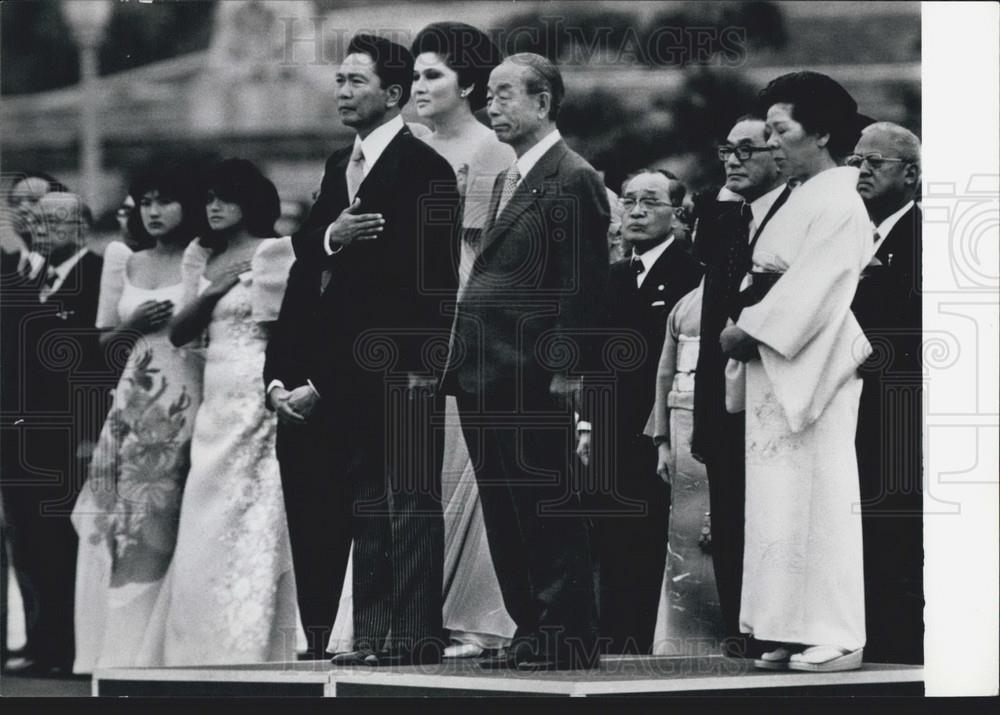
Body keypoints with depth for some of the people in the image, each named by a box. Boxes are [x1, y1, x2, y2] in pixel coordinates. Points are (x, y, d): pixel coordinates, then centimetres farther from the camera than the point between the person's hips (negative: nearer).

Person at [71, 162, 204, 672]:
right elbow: (103, 341, 14)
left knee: (168, 521, -9)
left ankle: (172, 645, -5)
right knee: (124, 520, -3)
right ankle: (125, 647, 0)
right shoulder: (123, 264, 14)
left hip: (190, 399, -4)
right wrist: (133, 325, -2)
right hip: (138, 401, 4)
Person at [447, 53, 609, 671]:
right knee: (505, 516, 11)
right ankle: (532, 634, 17)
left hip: (532, 380, -9)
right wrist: (464, 359, 16)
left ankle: (570, 640, 1)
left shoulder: (574, 180, -9)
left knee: (550, 515, -4)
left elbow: (583, 287, -14)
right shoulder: (507, 181, 20)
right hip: (485, 377, 9)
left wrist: (565, 368, -18)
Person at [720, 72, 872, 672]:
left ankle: (837, 638, -4)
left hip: (815, 370, -9)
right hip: (775, 372, 9)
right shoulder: (800, 200, 16)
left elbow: (813, 291, -18)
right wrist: (755, 291, -1)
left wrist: (752, 330, -15)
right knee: (782, 502, 7)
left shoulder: (838, 205, -11)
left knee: (816, 500, -7)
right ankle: (795, 631, 10)